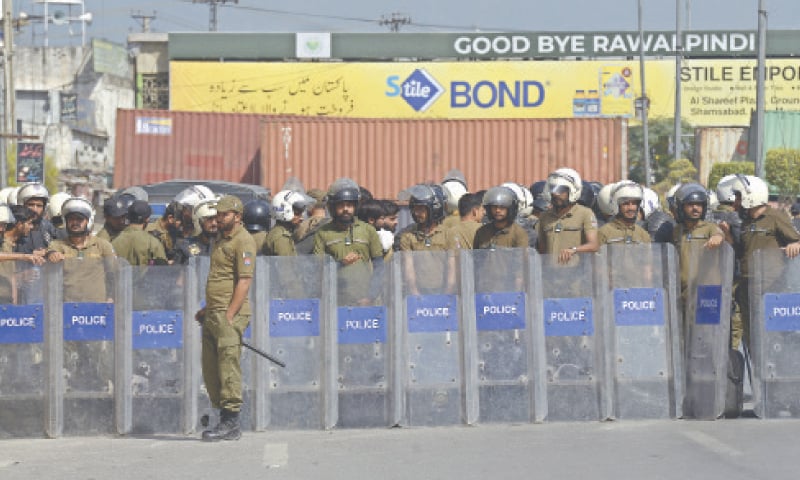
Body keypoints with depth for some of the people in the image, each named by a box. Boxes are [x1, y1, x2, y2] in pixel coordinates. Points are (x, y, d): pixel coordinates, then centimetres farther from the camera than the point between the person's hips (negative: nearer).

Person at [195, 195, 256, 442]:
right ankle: (224, 420, 16)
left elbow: (245, 280, -17)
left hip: (230, 313, -10)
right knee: (211, 368, 10)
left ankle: (231, 423, -9)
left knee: (228, 366, -10)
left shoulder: (243, 241, -9)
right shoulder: (222, 240, 21)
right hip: (214, 314, 10)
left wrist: (229, 316, -21)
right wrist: (207, 309, 21)